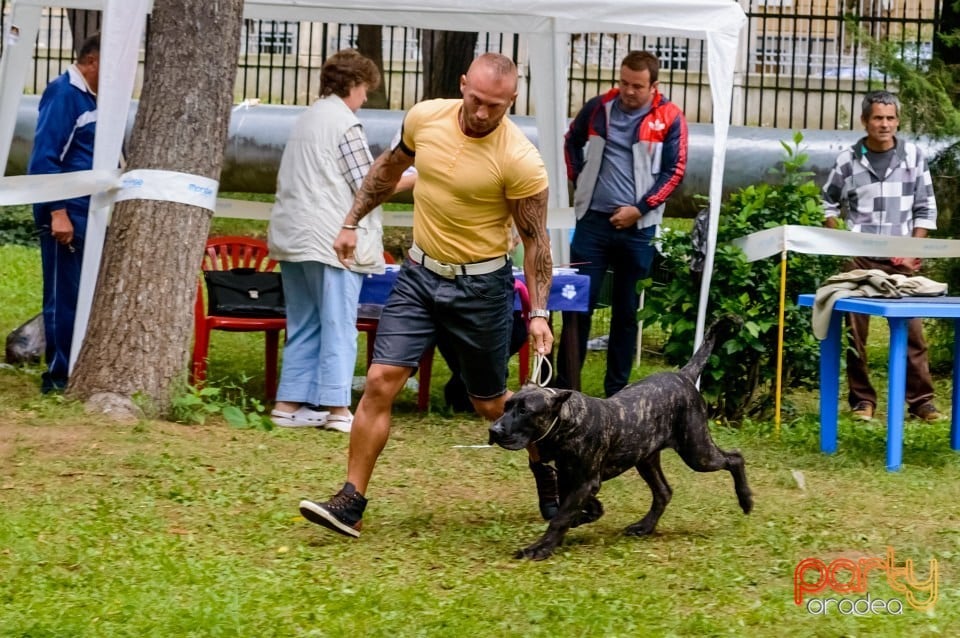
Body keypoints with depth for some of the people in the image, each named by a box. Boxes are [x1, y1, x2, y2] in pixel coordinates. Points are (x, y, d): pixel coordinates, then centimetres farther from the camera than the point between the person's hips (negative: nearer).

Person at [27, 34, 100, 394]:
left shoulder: (90, 97, 15)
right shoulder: (63, 93, -11)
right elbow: (44, 157, -17)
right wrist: (57, 212, -21)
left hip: (88, 214, 9)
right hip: (66, 214, -9)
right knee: (64, 296, -4)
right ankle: (58, 377, 1)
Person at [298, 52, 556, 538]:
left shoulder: (520, 161, -21)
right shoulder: (425, 118, -7)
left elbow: (534, 239, -12)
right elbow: (389, 167, 13)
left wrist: (538, 313, -15)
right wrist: (352, 222, 13)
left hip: (481, 287, -4)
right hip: (420, 274, 4)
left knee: (490, 404, 9)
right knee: (381, 380, -8)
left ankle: (547, 467, 37)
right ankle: (351, 502, -6)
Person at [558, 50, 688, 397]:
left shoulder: (669, 119, -4)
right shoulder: (599, 108, 3)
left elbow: (674, 171, -4)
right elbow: (572, 142, 20)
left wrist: (640, 209, -10)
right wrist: (578, 182, 10)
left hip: (638, 227, -1)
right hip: (594, 220, 1)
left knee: (627, 311, 7)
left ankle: (617, 390, 15)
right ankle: (563, 383, 4)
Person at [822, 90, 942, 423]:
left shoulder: (913, 155, 2)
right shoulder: (847, 159, 1)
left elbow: (925, 208, 5)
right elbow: (830, 203, 14)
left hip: (900, 259, 0)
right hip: (859, 257, 0)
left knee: (911, 328, -3)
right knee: (856, 330, 2)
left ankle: (921, 399, 3)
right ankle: (862, 400, 10)